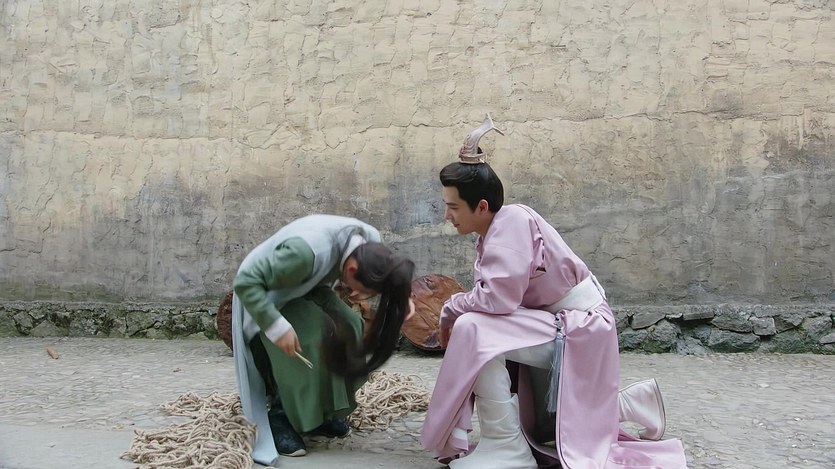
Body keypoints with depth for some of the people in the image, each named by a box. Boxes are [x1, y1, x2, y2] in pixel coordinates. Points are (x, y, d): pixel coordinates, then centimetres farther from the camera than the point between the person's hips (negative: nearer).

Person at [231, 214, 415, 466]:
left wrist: (400, 294, -16)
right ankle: (280, 416, -14)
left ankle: (323, 410, -2)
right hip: (268, 293, -7)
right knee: (307, 337, -29)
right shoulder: (305, 252, -44)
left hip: (307, 286, 7)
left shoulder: (371, 241, -21)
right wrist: (277, 327, -42)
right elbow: (246, 281, -38)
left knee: (348, 327, -15)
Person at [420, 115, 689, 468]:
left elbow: (499, 298, -32)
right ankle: (633, 402, 34)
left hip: (577, 326, -10)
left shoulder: (511, 223, -24)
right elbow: (492, 297, 6)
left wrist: (451, 310, -15)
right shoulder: (493, 232, 3)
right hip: (554, 324, 10)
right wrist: (457, 313, -11)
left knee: (473, 332, -28)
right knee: (542, 431, 22)